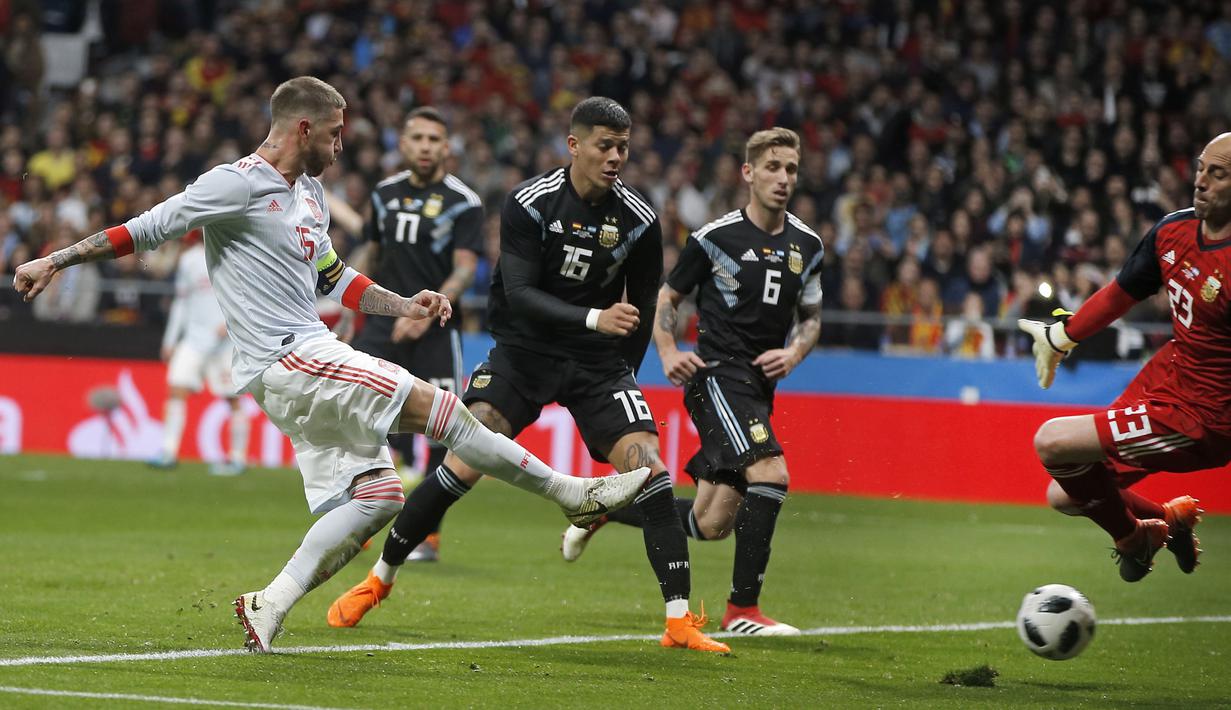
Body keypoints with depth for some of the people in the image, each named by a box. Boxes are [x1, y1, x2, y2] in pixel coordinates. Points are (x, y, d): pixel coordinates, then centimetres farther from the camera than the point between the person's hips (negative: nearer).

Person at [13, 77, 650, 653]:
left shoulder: (309, 194, 19)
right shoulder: (239, 185, -9)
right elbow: (148, 229, -8)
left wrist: (404, 305, 17)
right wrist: (57, 261, -11)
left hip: (310, 358, 10)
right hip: (284, 360, -10)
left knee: (375, 495, 0)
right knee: (437, 406, -15)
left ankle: (270, 605, -1)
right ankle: (571, 492, -8)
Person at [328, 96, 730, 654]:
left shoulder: (638, 221, -4)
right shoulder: (530, 202, -13)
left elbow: (642, 310, 11)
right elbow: (518, 294, -21)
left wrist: (620, 378, 12)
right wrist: (594, 319, -33)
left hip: (598, 363, 2)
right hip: (524, 351, -2)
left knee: (650, 473, -15)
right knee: (464, 465, -16)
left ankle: (679, 622, -11)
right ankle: (380, 577, 4)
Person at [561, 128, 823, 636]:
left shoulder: (807, 246, 9)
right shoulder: (716, 237, -5)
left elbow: (810, 317, 20)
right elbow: (667, 297, 6)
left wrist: (793, 354, -1)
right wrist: (668, 353, -10)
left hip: (758, 385, 6)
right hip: (716, 373, -6)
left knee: (711, 524, 5)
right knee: (771, 472, -27)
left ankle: (604, 507, 30)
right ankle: (743, 608, -20)